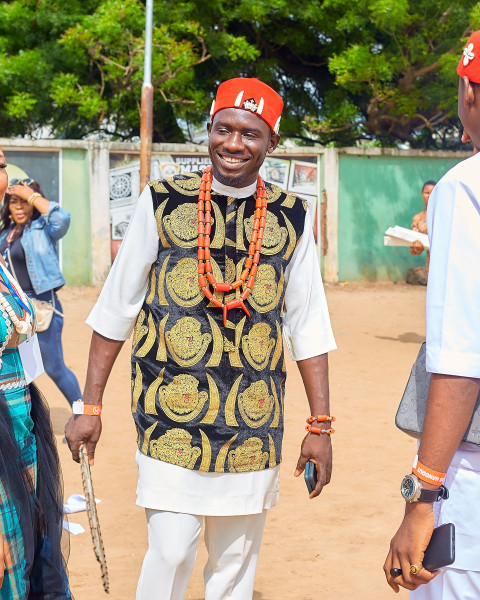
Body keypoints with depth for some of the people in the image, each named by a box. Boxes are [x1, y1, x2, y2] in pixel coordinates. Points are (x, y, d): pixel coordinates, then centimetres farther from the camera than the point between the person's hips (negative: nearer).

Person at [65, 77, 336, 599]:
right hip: (170, 419, -2)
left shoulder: (292, 217, 5)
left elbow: (307, 327, 7)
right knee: (170, 553, -8)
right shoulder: (161, 202, 1)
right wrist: (89, 406, 1)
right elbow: (115, 309, 4)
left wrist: (320, 425, 3)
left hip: (254, 426, 2)